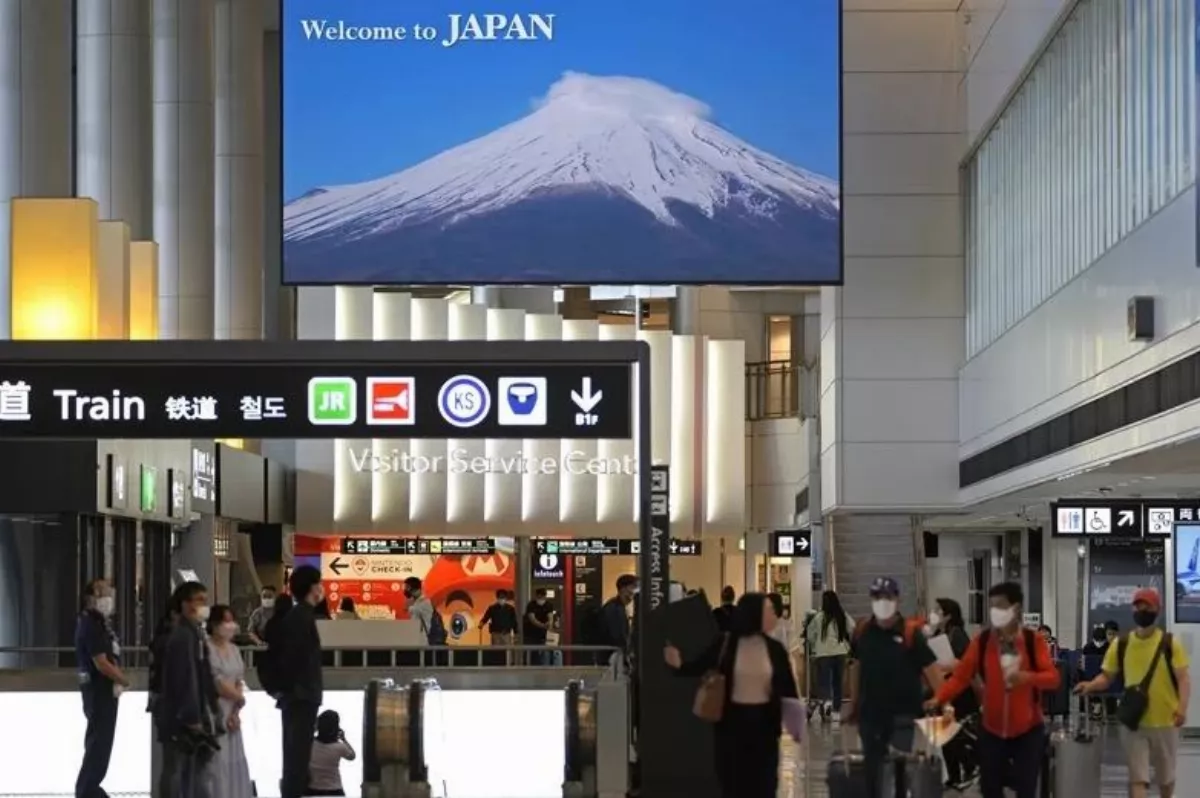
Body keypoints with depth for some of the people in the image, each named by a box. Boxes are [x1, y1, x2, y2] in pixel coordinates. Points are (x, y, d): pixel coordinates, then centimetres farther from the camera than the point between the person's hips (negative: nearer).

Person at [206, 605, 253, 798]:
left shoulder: (234, 650, 13)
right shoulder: (207, 649, -12)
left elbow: (239, 683, 10)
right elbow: (217, 684, -13)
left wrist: (236, 712, -4)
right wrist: (241, 698, 2)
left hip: (231, 715, 8)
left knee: (235, 764, 8)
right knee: (217, 763, -10)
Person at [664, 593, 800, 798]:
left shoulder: (775, 648, 2)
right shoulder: (725, 643, -6)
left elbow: (787, 686, 4)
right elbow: (700, 666, -5)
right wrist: (679, 664, -27)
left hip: (764, 722, 2)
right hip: (732, 720, -2)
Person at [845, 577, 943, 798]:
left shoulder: (910, 632, -13)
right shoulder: (862, 631, 1)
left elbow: (930, 667, -12)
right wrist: (853, 703, 16)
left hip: (903, 712, -4)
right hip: (870, 712, 4)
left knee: (901, 769, 0)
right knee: (872, 768, 14)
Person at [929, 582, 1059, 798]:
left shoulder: (1034, 641, -5)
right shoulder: (982, 641, -2)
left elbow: (1053, 678, -11)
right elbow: (961, 675, -5)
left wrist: (1027, 677, -31)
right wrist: (939, 698, -20)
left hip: (1028, 730, -2)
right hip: (992, 729, 2)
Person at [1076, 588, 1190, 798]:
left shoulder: (1170, 643, -5)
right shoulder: (1121, 645, 1)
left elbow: (1183, 678, -9)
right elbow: (1107, 677, 6)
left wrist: (1182, 707, -26)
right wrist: (1091, 685, -17)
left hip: (1164, 722, -1)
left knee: (1165, 775, 17)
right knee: (1137, 777, -6)